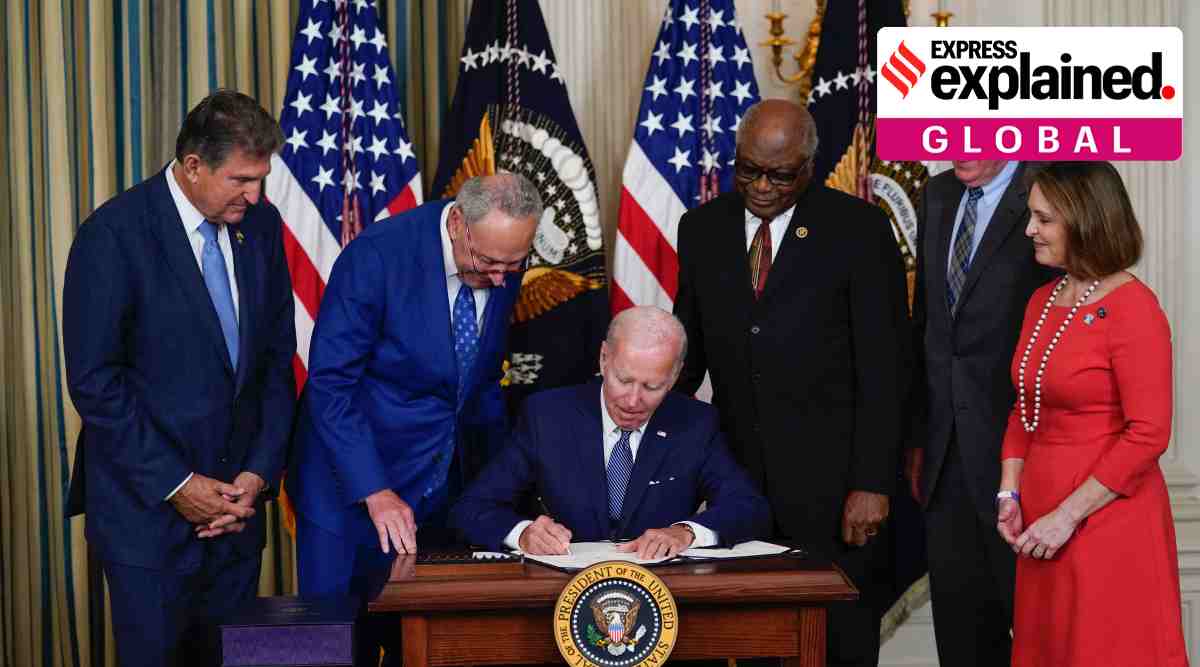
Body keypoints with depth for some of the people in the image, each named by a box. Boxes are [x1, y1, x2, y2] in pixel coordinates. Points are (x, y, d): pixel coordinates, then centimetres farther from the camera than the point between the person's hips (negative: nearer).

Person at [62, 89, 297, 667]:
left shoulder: (261, 224, 2)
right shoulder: (113, 234, -13)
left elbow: (278, 358, 7)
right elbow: (94, 381, -13)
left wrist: (258, 472, -1)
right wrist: (175, 484, -13)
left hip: (236, 496, 5)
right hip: (147, 506, -4)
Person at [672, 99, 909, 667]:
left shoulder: (860, 228, -5)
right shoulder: (702, 228, 7)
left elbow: (883, 365, -7)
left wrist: (872, 483, -12)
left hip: (829, 479, -3)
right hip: (737, 473, 3)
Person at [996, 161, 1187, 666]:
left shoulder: (1132, 308, -14)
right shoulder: (1043, 301, 9)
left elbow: (1148, 433, -18)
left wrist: (1067, 516, -17)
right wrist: (1010, 494, 3)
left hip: (1108, 522, -7)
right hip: (1042, 519, 7)